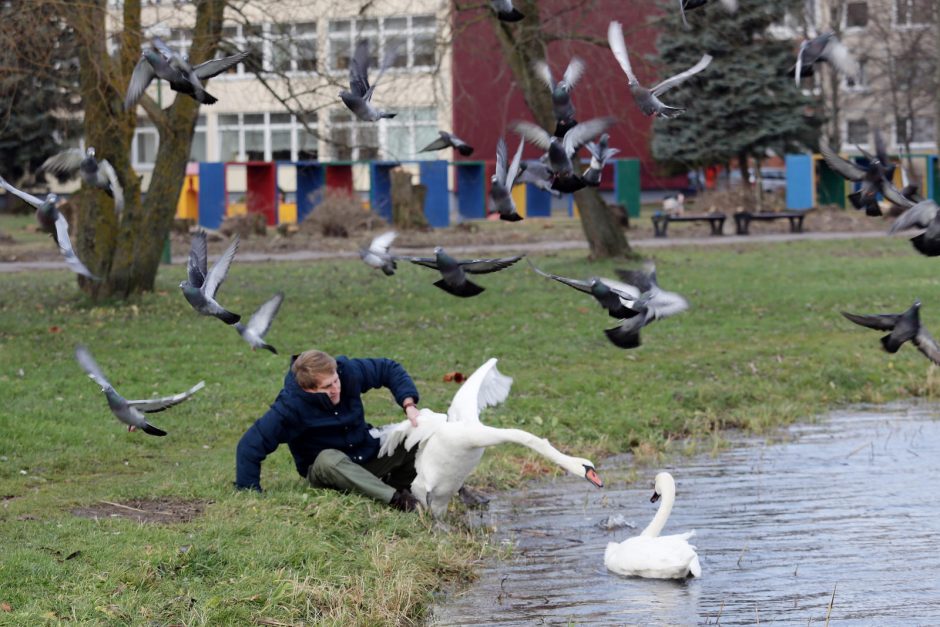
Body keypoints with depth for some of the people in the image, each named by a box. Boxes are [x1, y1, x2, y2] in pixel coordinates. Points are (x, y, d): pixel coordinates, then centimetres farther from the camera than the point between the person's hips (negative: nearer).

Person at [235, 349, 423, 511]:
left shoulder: (347, 372, -15)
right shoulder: (290, 407, -26)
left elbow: (388, 369, 1)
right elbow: (249, 448, -24)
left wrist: (408, 404, -15)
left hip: (370, 454, 5)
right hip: (325, 471, -5)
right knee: (328, 459, -41)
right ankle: (395, 498, -47)